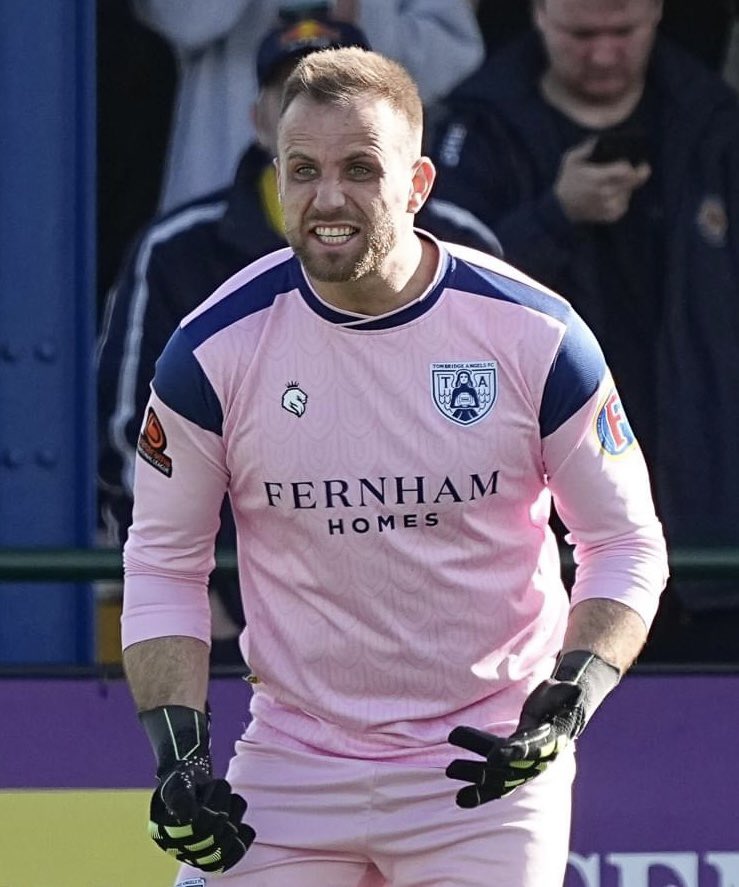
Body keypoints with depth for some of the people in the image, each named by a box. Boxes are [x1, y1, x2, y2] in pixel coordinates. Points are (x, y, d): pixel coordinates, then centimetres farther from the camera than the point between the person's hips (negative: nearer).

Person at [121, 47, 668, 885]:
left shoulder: (536, 336, -8)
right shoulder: (216, 350, -6)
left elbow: (626, 544, 1)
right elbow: (163, 564, 4)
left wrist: (569, 705, -15)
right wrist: (178, 750, -8)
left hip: (490, 771, -1)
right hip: (290, 768, 1)